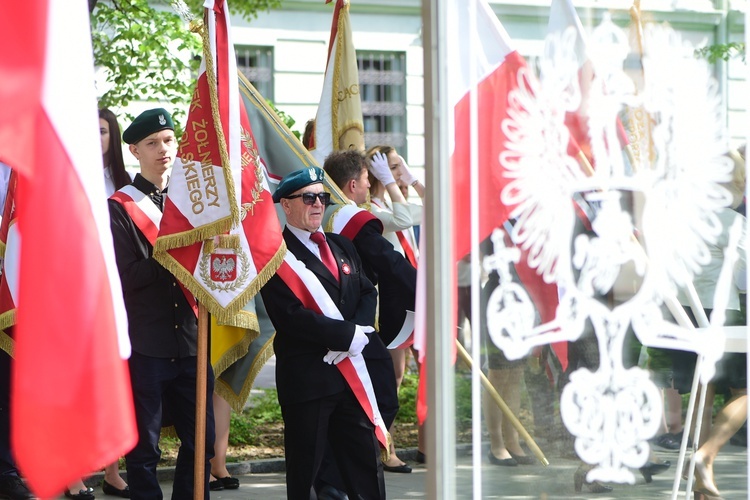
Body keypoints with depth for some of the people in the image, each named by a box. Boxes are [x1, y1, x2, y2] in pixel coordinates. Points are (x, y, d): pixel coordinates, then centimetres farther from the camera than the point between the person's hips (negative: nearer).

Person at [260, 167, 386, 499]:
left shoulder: (341, 247, 17)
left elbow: (367, 293, 12)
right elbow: (291, 317, -17)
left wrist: (360, 332, -9)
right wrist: (348, 335, -18)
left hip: (350, 371, 7)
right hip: (306, 377, -7)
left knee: (366, 464, 7)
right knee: (305, 469, 1)